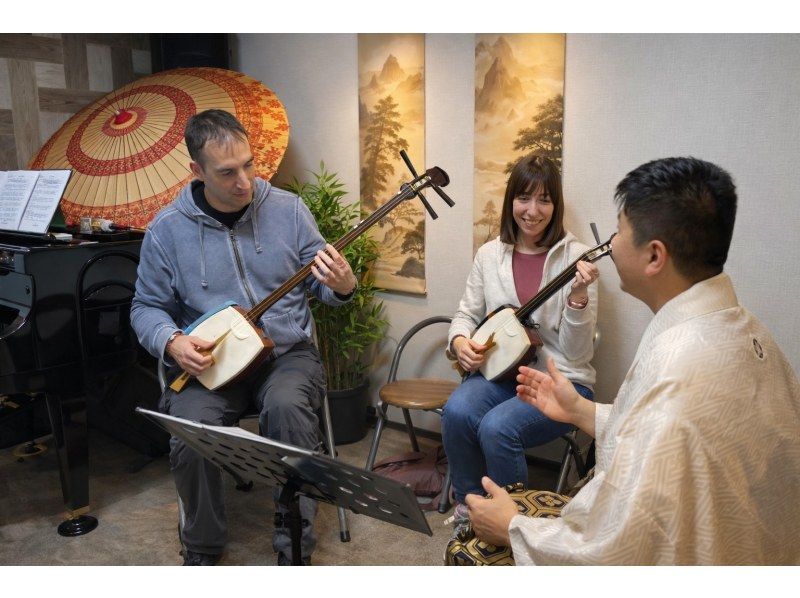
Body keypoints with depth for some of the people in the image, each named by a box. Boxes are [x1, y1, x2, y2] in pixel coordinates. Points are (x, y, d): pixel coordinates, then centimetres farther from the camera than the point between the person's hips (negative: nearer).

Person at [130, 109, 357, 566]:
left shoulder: (288, 209, 0)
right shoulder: (168, 228, 0)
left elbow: (320, 285, 6)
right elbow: (147, 307, 8)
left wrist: (342, 286, -18)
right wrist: (171, 341, -13)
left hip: (287, 352, 0)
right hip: (208, 364, 1)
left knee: (286, 405, -33)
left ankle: (295, 543, -11)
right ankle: (203, 549, 4)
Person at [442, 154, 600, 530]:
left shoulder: (575, 258, -6)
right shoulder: (490, 254, 5)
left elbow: (577, 354, -10)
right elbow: (466, 314, 13)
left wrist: (578, 297, -25)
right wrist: (459, 340, -8)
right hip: (499, 372, 3)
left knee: (497, 427, -30)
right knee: (456, 412, -27)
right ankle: (468, 510, -1)